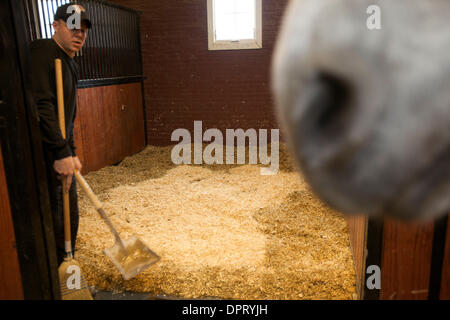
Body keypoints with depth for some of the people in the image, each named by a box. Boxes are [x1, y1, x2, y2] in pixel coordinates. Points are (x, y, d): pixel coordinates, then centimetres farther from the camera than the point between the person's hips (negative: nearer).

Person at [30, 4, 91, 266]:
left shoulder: (72, 66, 16)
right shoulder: (42, 52, -14)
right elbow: (40, 107, -25)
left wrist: (71, 153, 15)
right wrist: (62, 153, -27)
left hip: (59, 154, 10)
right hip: (42, 156, -10)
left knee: (69, 216, 19)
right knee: (52, 220, -2)